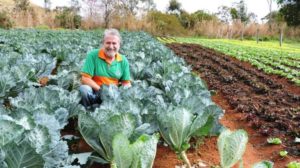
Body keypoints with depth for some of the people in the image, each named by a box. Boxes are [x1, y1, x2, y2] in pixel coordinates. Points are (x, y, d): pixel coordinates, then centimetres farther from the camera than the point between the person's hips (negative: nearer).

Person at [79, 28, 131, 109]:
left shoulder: (123, 60, 2)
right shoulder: (93, 55, -9)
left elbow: (126, 82, 7)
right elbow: (85, 78, -12)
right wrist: (101, 90, -20)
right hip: (94, 92, -3)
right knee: (84, 89, -32)